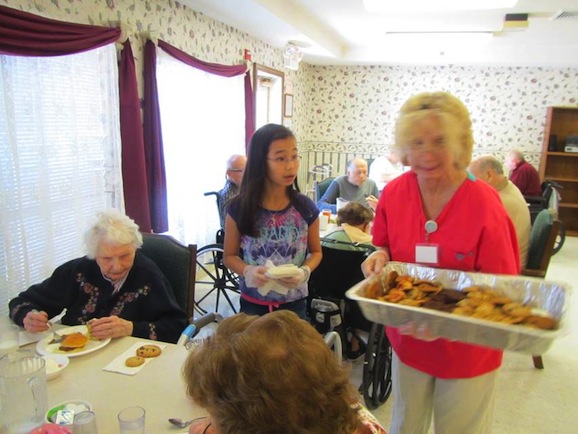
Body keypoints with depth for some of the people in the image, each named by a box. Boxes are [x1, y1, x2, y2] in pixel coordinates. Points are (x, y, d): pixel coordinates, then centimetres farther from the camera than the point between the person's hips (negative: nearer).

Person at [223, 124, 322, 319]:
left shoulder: (306, 208, -9)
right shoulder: (240, 207, -12)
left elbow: (316, 252, 4)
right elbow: (230, 255, -1)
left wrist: (304, 272, -15)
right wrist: (248, 271, -20)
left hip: (294, 303, 1)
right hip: (253, 303, 0)